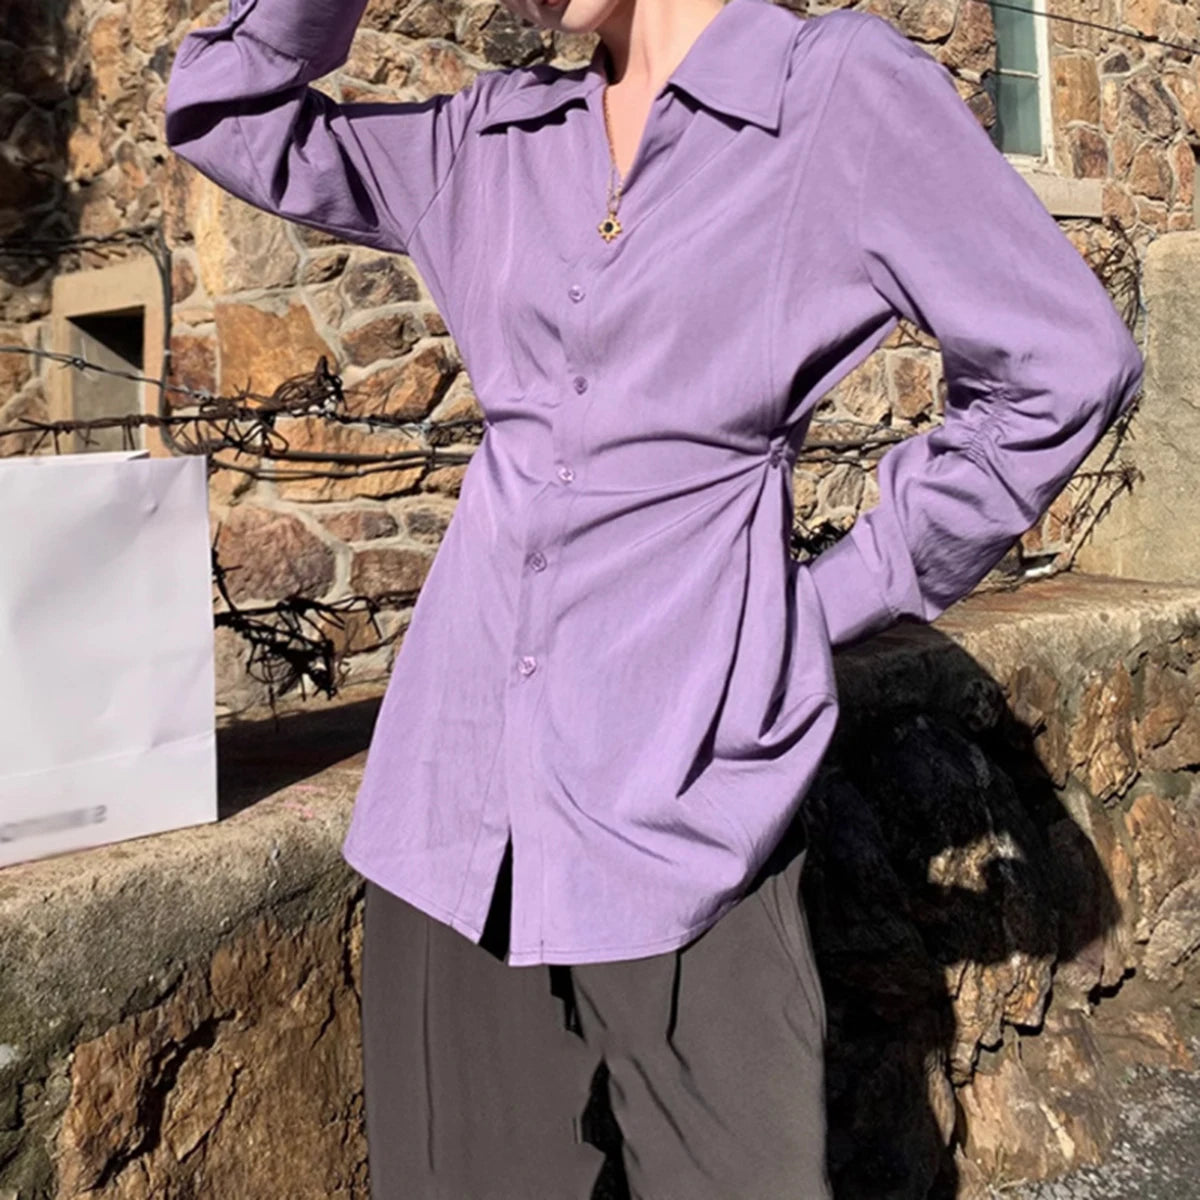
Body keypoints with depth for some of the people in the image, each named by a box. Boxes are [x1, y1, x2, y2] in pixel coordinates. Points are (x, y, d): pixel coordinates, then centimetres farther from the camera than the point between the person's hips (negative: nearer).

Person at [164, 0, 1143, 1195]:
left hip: (673, 808, -4)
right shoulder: (495, 137, 12)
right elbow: (226, 118, 18)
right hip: (457, 787, 5)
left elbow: (1063, 367, -2)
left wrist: (844, 595, -2)